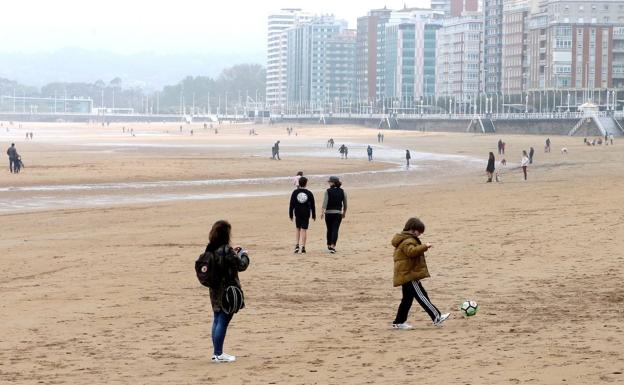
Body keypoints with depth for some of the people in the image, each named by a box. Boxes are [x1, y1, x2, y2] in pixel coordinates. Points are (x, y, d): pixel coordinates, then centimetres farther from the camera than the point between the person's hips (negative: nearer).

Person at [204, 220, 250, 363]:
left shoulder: (210, 249, 3)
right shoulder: (226, 250, -19)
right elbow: (241, 266, -12)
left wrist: (233, 253, 12)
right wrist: (244, 255, 6)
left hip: (215, 291, 8)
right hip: (227, 291, -8)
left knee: (217, 321, 15)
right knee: (223, 322, -2)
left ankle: (216, 352, 21)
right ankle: (218, 354, 1)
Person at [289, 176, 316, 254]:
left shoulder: (295, 192, -2)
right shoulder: (309, 193, -1)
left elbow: (291, 204, -1)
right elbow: (312, 205, 3)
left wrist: (291, 214, 6)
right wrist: (314, 215, 11)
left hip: (297, 213, 1)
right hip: (306, 214, -1)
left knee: (298, 229, 16)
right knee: (304, 230, 1)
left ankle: (297, 245, 9)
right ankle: (302, 247, -5)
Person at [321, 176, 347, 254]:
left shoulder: (328, 191, -5)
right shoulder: (342, 191, 3)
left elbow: (325, 202, -13)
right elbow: (345, 203, 7)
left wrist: (323, 212, -15)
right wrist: (344, 212, 19)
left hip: (329, 213, -1)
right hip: (338, 213, 1)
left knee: (329, 230, 13)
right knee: (335, 230, -3)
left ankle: (329, 246, 26)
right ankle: (333, 246, -17)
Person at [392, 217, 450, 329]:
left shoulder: (404, 240, 20)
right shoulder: (407, 241, -14)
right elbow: (411, 251, -34)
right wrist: (424, 247, -35)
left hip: (405, 275, 11)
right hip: (410, 275, -11)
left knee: (407, 299, 13)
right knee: (422, 296, -11)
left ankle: (399, 322, 15)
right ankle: (437, 318, -14)